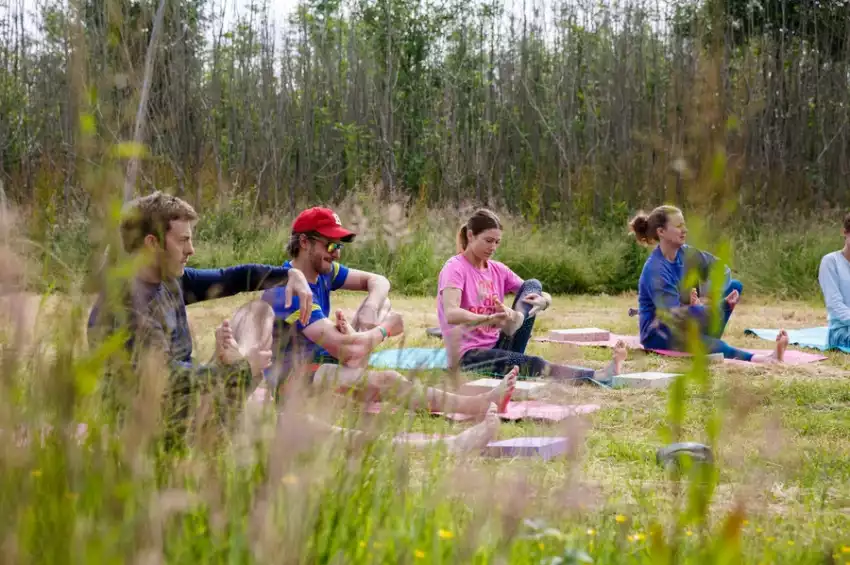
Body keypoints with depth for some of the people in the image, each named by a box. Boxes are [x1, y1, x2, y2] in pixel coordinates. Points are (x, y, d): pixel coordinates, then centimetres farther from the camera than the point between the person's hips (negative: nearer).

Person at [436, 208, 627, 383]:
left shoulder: (498, 270, 11)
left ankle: (514, 323, -38)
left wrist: (542, 301, -21)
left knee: (533, 285, -8)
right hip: (468, 357, -7)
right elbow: (451, 314, -28)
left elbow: (546, 298, 6)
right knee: (534, 365, -35)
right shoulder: (455, 269, -9)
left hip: (496, 348, 7)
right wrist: (491, 319, -44)